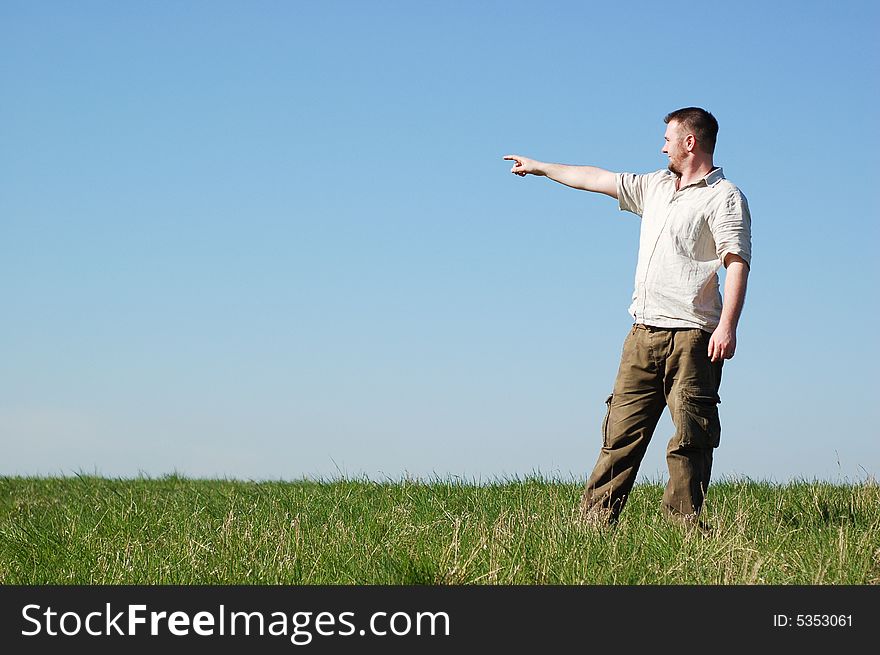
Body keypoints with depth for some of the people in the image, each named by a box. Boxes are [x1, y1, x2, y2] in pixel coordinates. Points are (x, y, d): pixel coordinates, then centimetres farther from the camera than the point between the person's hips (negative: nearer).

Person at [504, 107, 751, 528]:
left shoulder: (723, 197, -2)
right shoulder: (655, 187, 22)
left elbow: (737, 263, -13)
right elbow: (595, 179, 32)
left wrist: (727, 326, -23)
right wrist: (539, 168, 38)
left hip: (690, 335, -7)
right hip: (644, 332, 7)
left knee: (690, 437, -7)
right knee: (622, 430, 3)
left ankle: (685, 527, -6)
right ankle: (595, 520, 3)